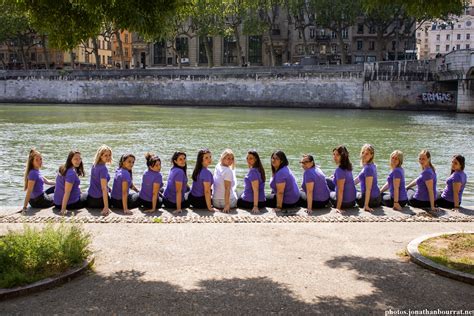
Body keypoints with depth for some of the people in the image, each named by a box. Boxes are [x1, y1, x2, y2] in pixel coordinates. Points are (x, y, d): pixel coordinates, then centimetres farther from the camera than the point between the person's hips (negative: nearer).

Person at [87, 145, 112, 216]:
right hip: (99, 200, -7)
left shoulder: (94, 165, 1)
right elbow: (104, 188, -31)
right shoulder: (103, 168, -24)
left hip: (90, 197, 7)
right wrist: (106, 207, -36)